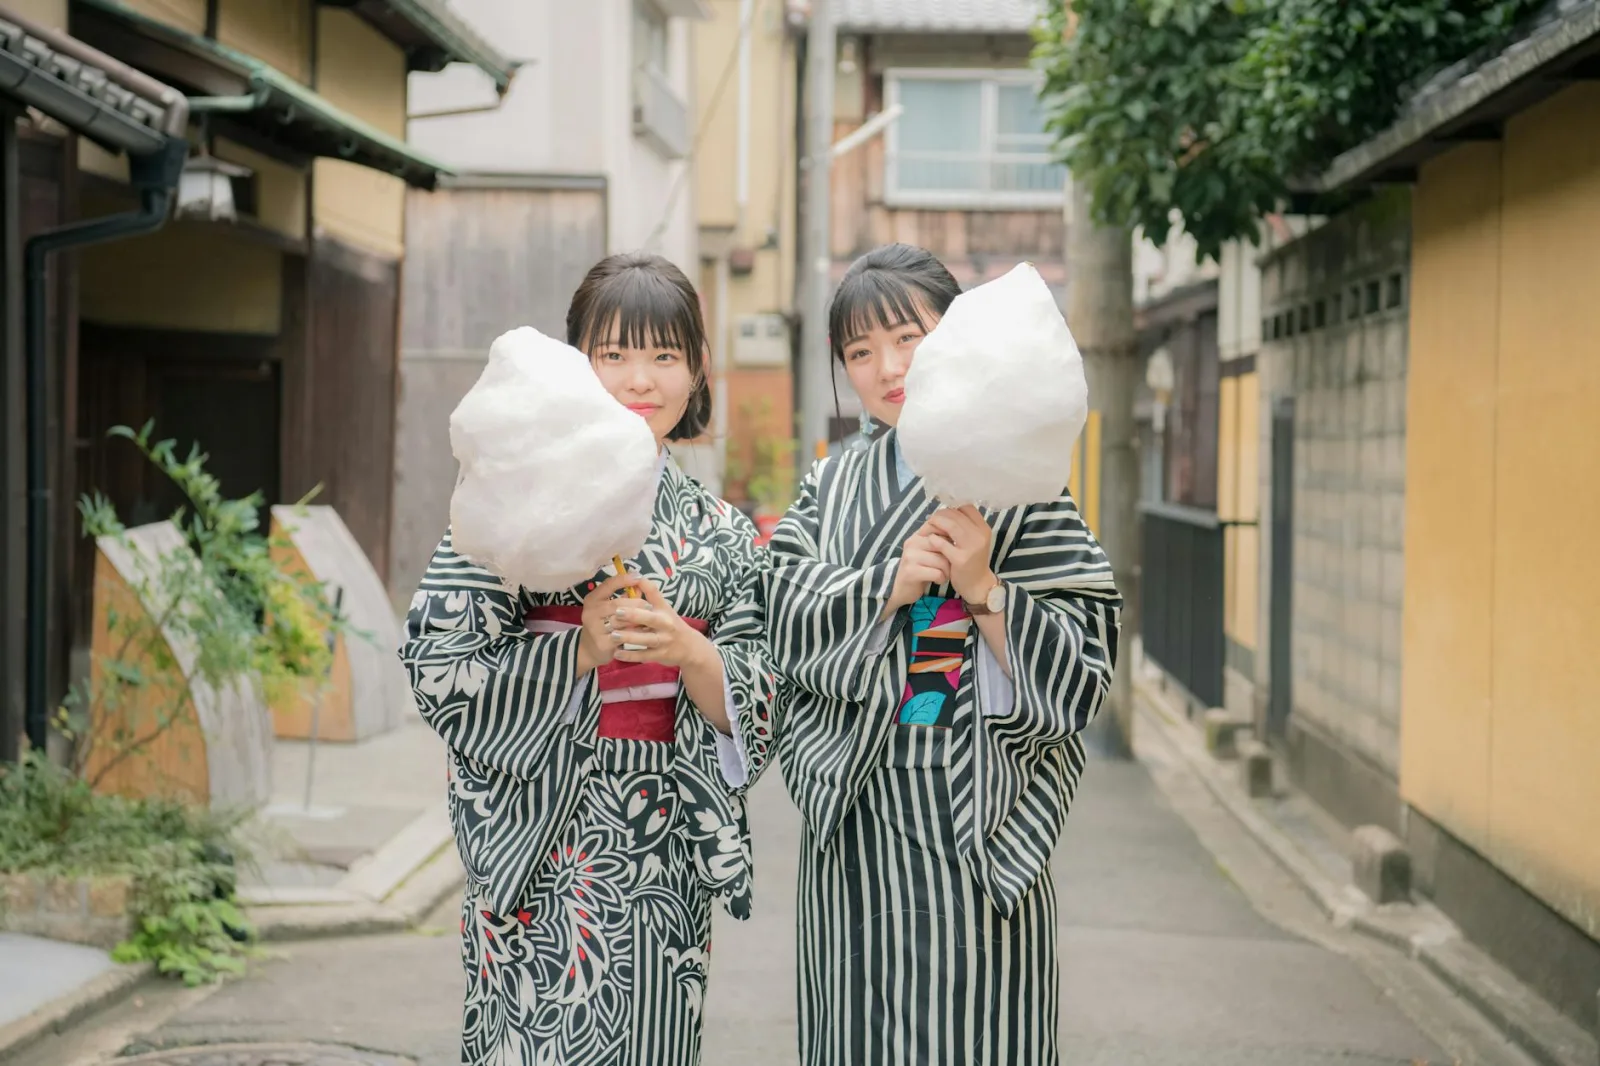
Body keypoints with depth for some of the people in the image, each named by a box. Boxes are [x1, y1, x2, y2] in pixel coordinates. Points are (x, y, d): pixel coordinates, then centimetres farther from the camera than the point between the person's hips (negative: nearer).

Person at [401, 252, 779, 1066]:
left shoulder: (720, 535, 9)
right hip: (548, 841, -4)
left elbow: (755, 707, 4)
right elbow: (441, 668, -8)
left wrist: (682, 647, -14)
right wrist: (583, 649, -18)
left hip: (666, 855, 4)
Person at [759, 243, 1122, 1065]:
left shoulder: (1019, 487, -1)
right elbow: (785, 618, -3)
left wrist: (982, 588, -18)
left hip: (968, 822, -4)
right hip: (854, 821, 4)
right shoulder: (830, 487, 12)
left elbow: (1081, 675, -6)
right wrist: (892, 581, -15)